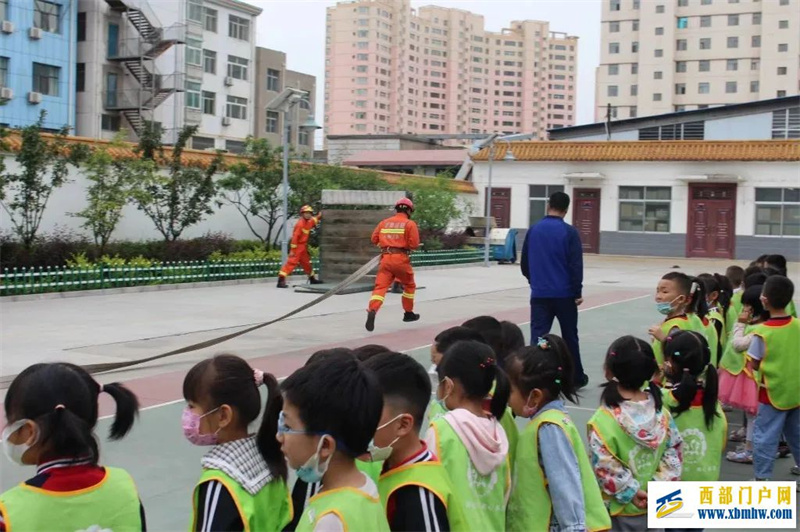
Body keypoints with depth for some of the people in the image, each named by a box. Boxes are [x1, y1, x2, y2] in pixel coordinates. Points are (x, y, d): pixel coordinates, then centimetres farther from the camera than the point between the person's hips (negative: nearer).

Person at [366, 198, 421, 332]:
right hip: (401, 258, -3)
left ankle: (372, 310, -30)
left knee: (380, 287, -7)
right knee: (409, 285, 21)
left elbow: (374, 239, 13)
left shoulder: (384, 222, 13)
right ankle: (408, 313, 31)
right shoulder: (410, 224, 1)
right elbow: (414, 244, -7)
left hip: (385, 258, 3)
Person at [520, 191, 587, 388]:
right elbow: (576, 265, -10)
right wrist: (578, 292, -2)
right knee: (569, 337, 13)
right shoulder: (569, 232, -7)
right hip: (564, 294, -2)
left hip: (539, 294, 2)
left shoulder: (533, 230, 4)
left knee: (538, 337, 0)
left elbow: (524, 264, 11)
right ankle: (577, 378, 25)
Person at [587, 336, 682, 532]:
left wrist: (629, 491, -12)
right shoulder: (661, 412, -4)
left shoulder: (603, 420, -21)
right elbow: (673, 452, -1)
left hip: (620, 510, -5)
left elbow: (604, 466, -22)